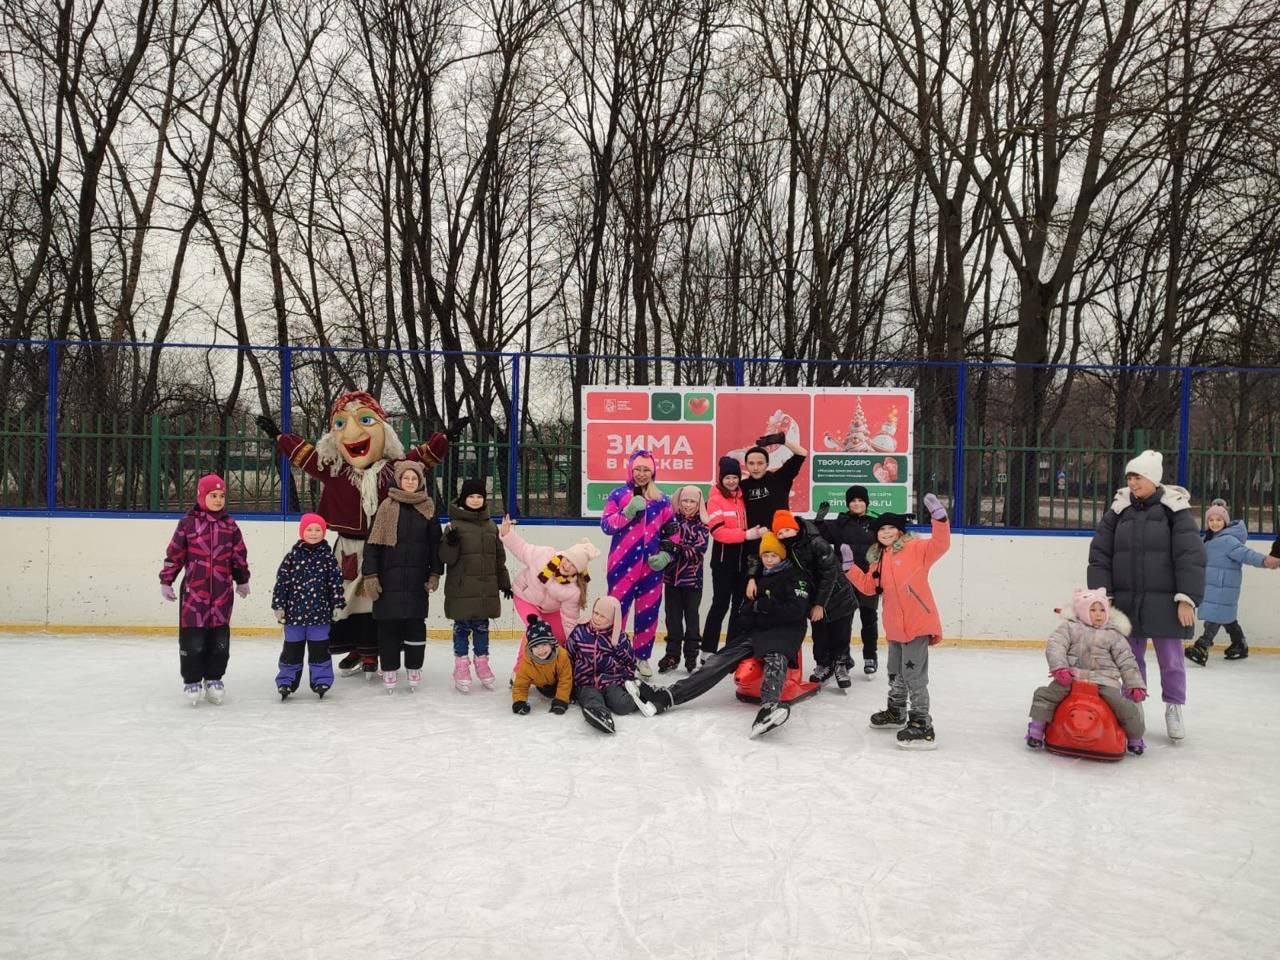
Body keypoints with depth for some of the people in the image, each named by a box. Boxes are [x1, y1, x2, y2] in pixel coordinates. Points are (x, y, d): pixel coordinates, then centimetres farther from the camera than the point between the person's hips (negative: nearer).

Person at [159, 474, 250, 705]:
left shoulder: (230, 525, 6)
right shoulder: (188, 523, -2)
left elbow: (239, 555, 15)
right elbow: (174, 554, 1)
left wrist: (242, 580, 19)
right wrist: (166, 581, 1)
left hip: (222, 591, 3)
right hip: (194, 589, -3)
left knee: (219, 638, 7)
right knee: (192, 638, -1)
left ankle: (214, 678, 21)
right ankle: (191, 680, 12)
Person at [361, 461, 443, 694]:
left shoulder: (428, 508, 7)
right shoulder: (387, 507, 0)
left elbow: (435, 543, 9)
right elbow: (373, 542, -3)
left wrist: (435, 573, 2)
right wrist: (370, 575, -8)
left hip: (417, 578, 2)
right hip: (389, 578, -2)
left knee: (416, 623, 5)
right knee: (388, 624, 3)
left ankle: (414, 668, 18)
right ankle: (389, 669, 14)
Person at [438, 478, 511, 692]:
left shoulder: (491, 526, 10)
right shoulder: (455, 525, -4)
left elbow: (499, 557, 16)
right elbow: (446, 558, -7)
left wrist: (504, 582, 16)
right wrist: (451, 543, -27)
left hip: (486, 589, 4)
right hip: (462, 589, -4)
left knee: (482, 626, 11)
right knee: (462, 627, 3)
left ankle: (482, 663, 23)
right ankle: (461, 666, 13)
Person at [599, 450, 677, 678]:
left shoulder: (661, 499, 10)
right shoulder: (618, 494, 2)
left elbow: (672, 531, 12)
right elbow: (606, 525, -6)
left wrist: (666, 554, -1)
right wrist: (628, 511, -18)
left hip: (651, 566, 3)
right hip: (622, 564, -2)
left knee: (648, 612, 7)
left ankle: (642, 657, 20)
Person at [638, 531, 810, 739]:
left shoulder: (795, 576, 2)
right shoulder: (758, 577, 23)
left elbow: (796, 611, -12)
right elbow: (744, 616, 23)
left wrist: (761, 607, -9)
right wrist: (758, 609, -1)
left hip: (785, 630, -6)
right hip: (757, 631, 6)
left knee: (775, 657, -40)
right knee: (719, 661, -12)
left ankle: (769, 706, -68)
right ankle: (666, 696, -25)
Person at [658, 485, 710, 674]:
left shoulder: (701, 525, -5)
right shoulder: (671, 519, 0)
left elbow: (698, 552, -17)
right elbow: (661, 543, 1)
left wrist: (676, 548, -30)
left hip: (692, 579, -1)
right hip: (671, 577, 2)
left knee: (691, 618, 7)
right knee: (673, 617, 8)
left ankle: (691, 656, 18)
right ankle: (672, 655, 19)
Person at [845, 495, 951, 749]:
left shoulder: (915, 548, -8)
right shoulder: (879, 559, 14)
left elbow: (940, 545, -22)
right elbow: (868, 586, 17)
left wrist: (938, 516, -33)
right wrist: (849, 566, 12)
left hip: (918, 623, -8)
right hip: (895, 626, 8)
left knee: (914, 675, -7)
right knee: (896, 673, 23)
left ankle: (922, 725, 0)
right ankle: (896, 712, 42)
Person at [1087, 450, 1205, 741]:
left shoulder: (1174, 509, -6)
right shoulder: (1118, 510, 4)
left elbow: (1191, 556, -8)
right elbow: (1100, 554, 4)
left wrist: (1187, 598, -13)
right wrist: (1101, 595, -2)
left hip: (1164, 602, -3)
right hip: (1126, 601, 3)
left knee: (1171, 659, 6)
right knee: (1131, 657, 13)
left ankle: (1174, 709, 23)